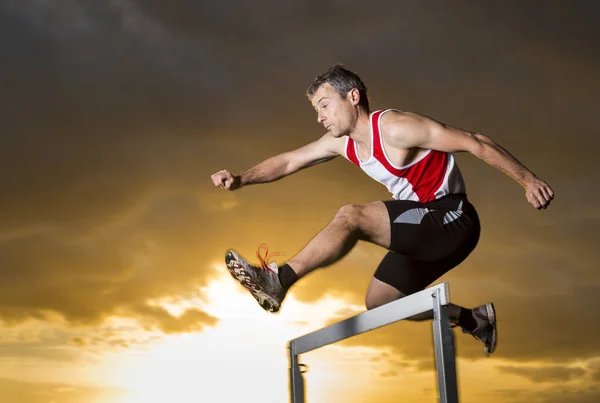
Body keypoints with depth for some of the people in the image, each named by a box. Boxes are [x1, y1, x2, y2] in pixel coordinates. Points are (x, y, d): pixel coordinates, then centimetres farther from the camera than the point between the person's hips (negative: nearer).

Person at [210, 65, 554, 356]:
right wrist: (241, 180, -4)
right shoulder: (342, 141, 5)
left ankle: (279, 279, -25)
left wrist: (528, 180, -16)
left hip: (452, 220, -9)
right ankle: (472, 318, 24)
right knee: (380, 302, 16)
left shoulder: (395, 128, -20)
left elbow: (474, 142, -18)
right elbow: (288, 162, 10)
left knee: (351, 216, -24)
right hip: (425, 230, 9)